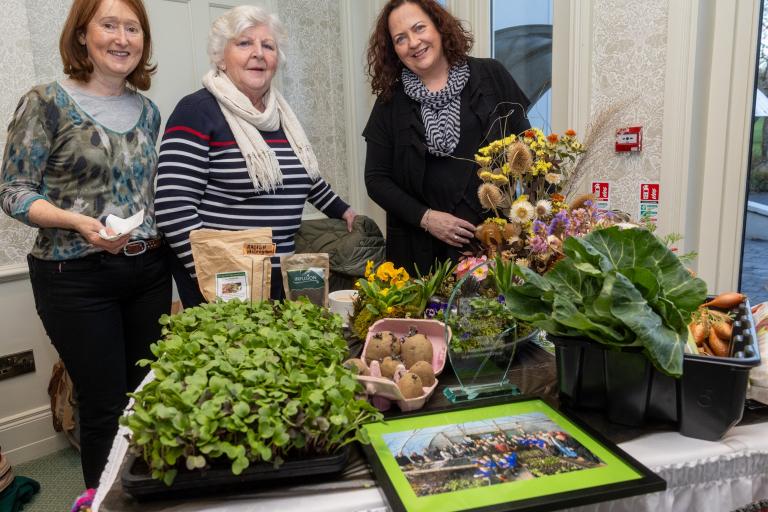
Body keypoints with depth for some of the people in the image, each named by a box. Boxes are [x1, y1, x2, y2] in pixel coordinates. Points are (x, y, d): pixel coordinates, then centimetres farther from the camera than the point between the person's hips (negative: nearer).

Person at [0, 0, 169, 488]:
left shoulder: (147, 110, 9)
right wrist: (77, 221, -22)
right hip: (77, 278, -5)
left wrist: (164, 243, 9)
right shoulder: (47, 102, -6)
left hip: (149, 270, 5)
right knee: (106, 409, 3)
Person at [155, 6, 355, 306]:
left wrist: (341, 210, 30)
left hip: (278, 274, 7)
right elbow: (174, 208, -17)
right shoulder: (197, 111, -11)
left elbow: (302, 173, 25)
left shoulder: (280, 113, 9)